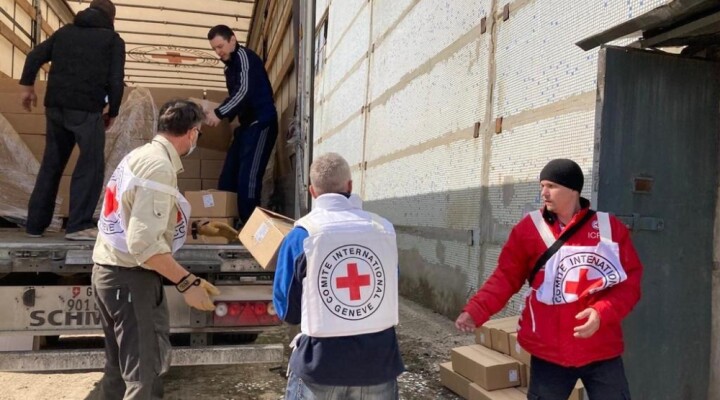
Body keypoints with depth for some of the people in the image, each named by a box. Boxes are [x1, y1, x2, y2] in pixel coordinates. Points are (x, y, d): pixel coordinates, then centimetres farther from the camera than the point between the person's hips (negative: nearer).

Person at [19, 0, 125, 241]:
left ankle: (35, 223, 15)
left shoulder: (64, 32, 20)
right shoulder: (113, 39, 8)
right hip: (87, 109, -5)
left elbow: (35, 56, 11)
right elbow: (116, 80, -1)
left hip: (55, 106, 5)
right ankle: (78, 225, -10)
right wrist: (112, 112, 6)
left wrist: (27, 85, 17)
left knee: (51, 164, 12)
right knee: (91, 165, -2)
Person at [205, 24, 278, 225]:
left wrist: (219, 112, -22)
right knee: (227, 178, 6)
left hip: (261, 123, -10)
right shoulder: (231, 66, 20)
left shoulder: (244, 56, -7)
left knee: (248, 179, -15)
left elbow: (245, 91, -20)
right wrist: (221, 114, 8)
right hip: (247, 125, 10)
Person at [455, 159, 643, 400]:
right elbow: (505, 277, -1)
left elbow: (630, 281, -2)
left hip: (602, 351, 0)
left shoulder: (610, 228, -3)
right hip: (548, 351, 0)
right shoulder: (529, 228, -3)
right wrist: (475, 311, -13)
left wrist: (603, 312, -19)